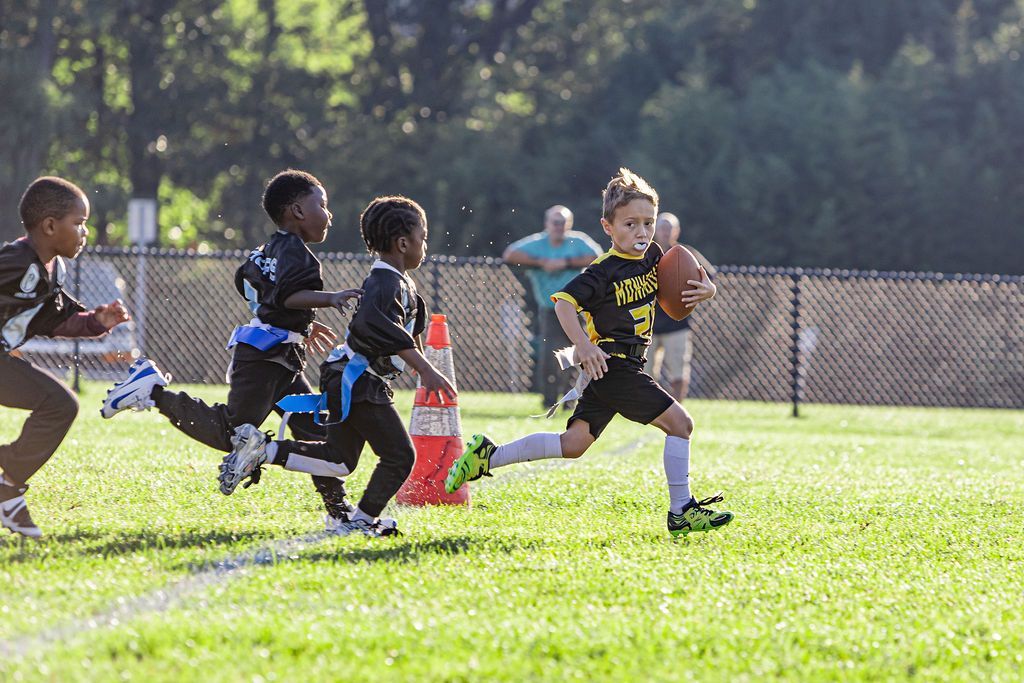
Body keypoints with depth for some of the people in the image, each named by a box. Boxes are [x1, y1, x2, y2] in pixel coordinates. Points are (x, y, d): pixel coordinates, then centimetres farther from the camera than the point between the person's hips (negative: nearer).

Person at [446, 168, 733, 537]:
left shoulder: (653, 256, 8)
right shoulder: (604, 271, -16)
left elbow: (686, 278, 21)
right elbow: (563, 301, -22)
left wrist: (705, 289, -2)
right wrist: (583, 344, -34)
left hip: (625, 367, 9)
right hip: (613, 365, -9)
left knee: (573, 444, 9)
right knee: (679, 422, -10)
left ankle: (487, 457, 16)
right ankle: (681, 512, -1)